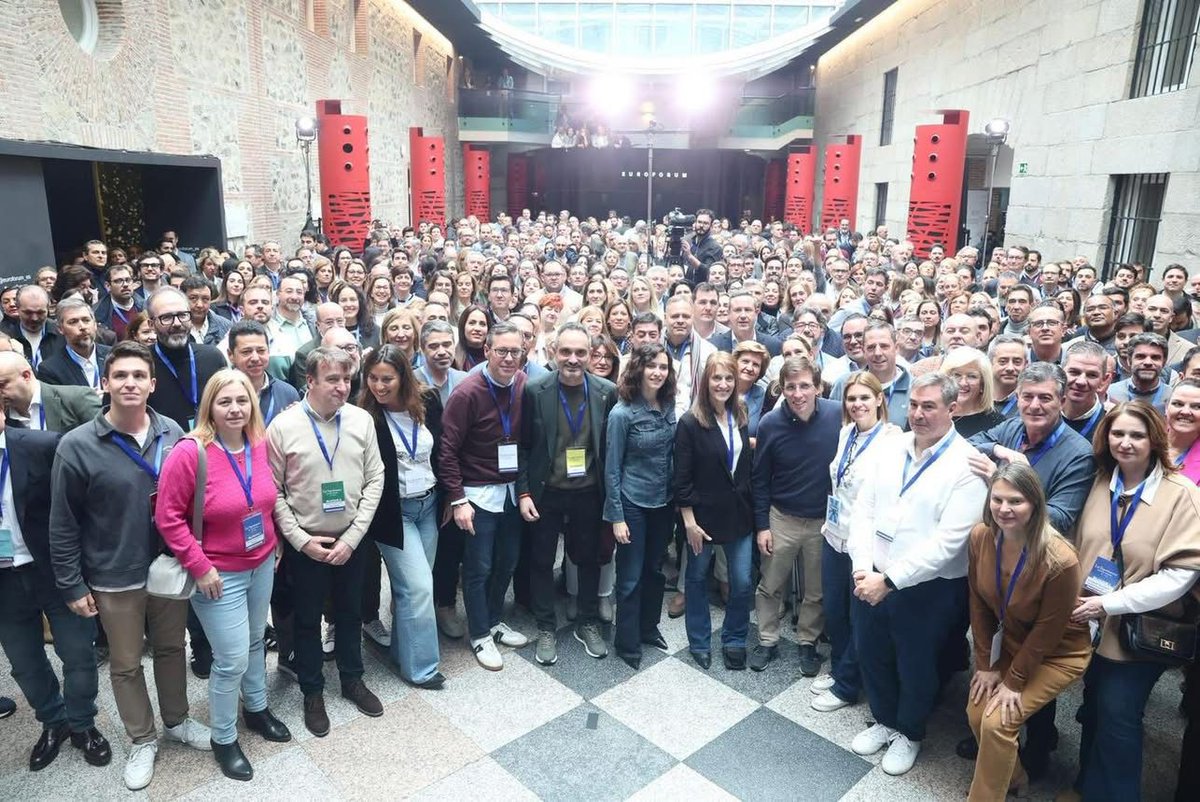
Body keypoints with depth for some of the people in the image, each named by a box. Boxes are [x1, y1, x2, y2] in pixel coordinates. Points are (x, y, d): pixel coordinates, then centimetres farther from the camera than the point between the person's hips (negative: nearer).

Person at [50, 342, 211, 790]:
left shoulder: (173, 434, -7)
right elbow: (62, 525, -8)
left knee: (171, 648, 20)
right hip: (114, 579, -2)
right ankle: (143, 740, 36)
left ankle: (176, 721, 42)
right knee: (126, 664, 15)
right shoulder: (77, 446, -15)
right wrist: (72, 585, -6)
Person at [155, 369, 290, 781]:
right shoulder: (189, 453, -21)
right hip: (219, 575, -5)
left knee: (255, 642, 22)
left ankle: (257, 709, 45)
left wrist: (273, 545, 10)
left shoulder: (260, 444, -4)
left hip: (262, 565, 5)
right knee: (233, 659, 1)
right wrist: (199, 567, -16)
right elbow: (168, 517, -16)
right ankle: (224, 740, 24)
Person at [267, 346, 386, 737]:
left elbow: (374, 480, -5)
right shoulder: (284, 425, -13)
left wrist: (352, 537, -10)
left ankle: (352, 679, 40)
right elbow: (273, 491, -8)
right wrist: (301, 540, -13)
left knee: (350, 612, 19)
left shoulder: (361, 420, -8)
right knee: (308, 619, 15)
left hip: (352, 539, 2)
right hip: (305, 543, -2)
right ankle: (312, 692, 35)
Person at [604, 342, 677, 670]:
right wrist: (616, 517, -13)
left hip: (663, 502, 5)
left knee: (655, 570, 19)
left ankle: (648, 628, 38)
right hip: (632, 504, -5)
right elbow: (611, 469, -13)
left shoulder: (669, 406, -2)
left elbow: (673, 455, 8)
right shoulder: (622, 413, -17)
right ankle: (627, 643, 22)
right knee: (631, 577, 5)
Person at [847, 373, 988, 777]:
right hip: (872, 580, 5)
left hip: (928, 588, -4)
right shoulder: (890, 447, 0)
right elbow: (864, 510, 0)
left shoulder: (967, 465, -16)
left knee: (916, 667, 16)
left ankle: (909, 733, 43)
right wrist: (862, 569, -12)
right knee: (871, 655, 20)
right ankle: (884, 720, 46)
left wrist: (890, 580, -22)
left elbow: (947, 541, -22)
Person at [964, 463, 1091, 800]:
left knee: (997, 721, -14)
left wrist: (1013, 681, -13)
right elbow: (979, 604, -6)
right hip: (1012, 643, 5)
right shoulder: (980, 537, -17)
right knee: (977, 712, 1)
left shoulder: (1060, 560, -33)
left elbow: (1048, 630, -21)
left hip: (1058, 653, -5)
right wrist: (985, 665, -4)